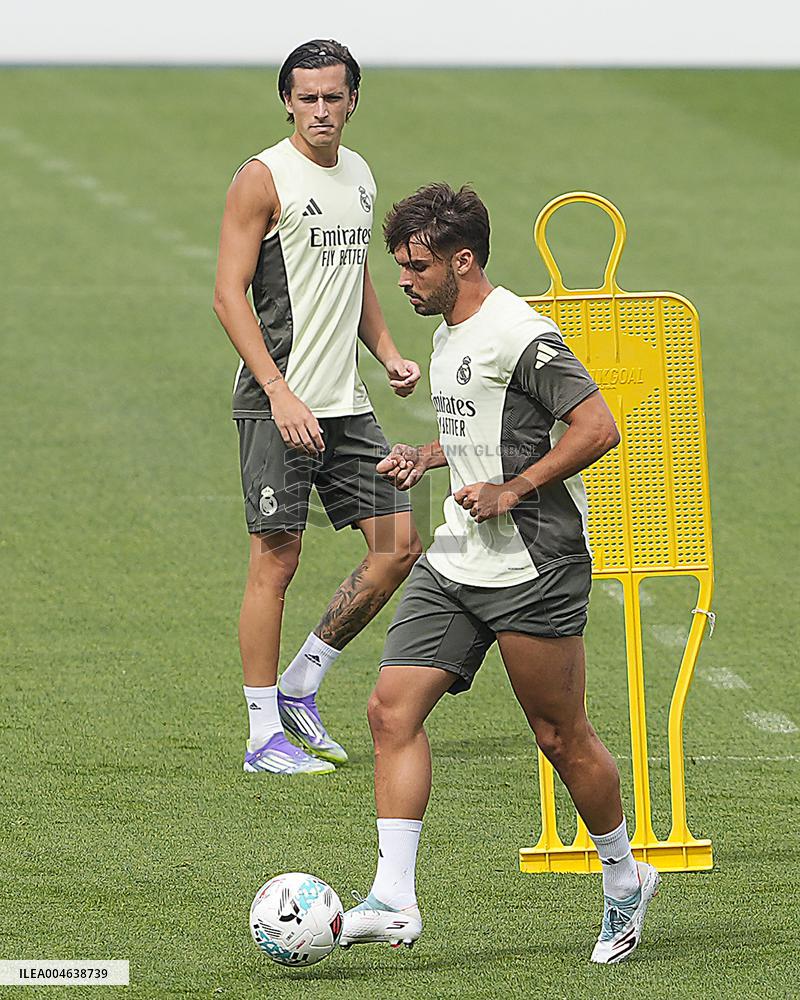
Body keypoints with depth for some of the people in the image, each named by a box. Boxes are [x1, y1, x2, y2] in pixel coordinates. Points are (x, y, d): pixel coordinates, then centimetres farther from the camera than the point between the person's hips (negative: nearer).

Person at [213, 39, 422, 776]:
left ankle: (300, 686, 17)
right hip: (277, 404, -7)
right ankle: (265, 736, 2)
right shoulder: (264, 178, -9)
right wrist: (281, 394, -20)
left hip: (345, 404, 7)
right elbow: (229, 294, -13)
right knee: (276, 559, -5)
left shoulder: (359, 176, 14)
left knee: (400, 544, 4)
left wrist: (389, 354, 10)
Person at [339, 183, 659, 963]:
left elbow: (597, 429, -18)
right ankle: (393, 903, -9)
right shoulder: (449, 336, 14)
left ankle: (624, 880, 24)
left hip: (532, 568, -9)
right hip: (454, 565, 9)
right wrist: (424, 458, 13)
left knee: (560, 735, 2)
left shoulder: (518, 336, -15)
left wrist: (510, 491, -20)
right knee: (393, 710, -5)